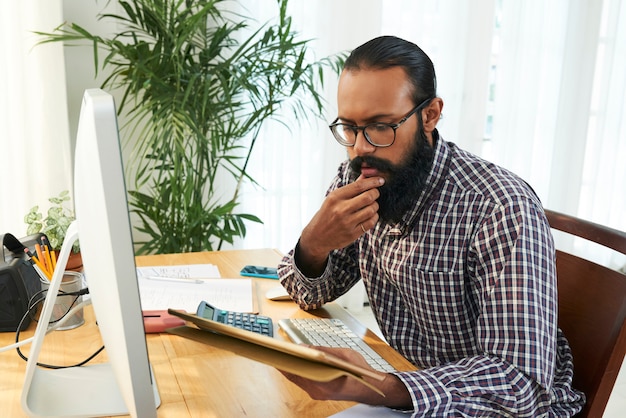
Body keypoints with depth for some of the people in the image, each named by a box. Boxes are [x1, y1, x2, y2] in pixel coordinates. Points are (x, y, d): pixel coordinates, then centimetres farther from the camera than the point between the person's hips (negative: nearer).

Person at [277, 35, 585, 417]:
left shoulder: (503, 209, -27)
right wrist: (313, 244, -23)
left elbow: (522, 383, -30)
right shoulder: (358, 176, -7)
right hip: (402, 380, 6)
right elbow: (310, 295, 1)